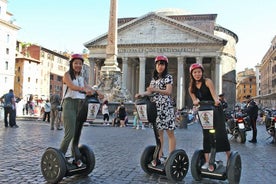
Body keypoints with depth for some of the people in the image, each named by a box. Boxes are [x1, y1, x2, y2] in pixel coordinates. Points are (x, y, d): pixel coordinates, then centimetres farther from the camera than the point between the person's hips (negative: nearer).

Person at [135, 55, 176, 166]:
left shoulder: (168, 77, -3)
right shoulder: (154, 78, 16)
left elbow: (169, 91, -16)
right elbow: (149, 91, 12)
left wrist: (156, 90, -30)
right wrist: (142, 94, -8)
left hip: (166, 108, -6)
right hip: (156, 108, 6)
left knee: (170, 132, -2)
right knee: (159, 132, 9)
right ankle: (160, 157, 16)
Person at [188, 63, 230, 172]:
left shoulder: (207, 82, -10)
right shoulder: (191, 87, 3)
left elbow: (213, 93, -25)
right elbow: (194, 100, -5)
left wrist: (216, 100, -47)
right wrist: (196, 101, -30)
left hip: (215, 110, -4)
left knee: (221, 133, -8)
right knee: (206, 136, 2)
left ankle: (229, 157, 5)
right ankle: (207, 162, 5)